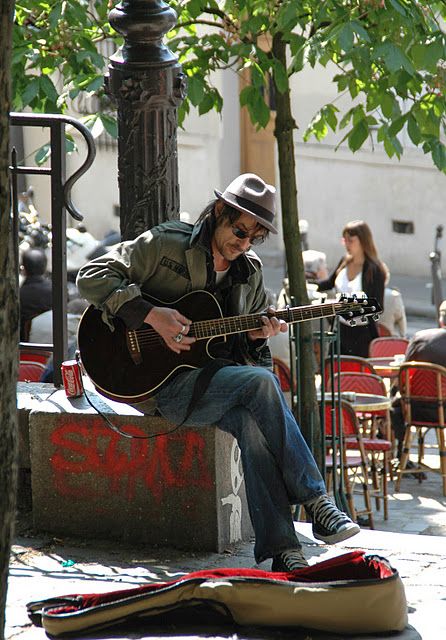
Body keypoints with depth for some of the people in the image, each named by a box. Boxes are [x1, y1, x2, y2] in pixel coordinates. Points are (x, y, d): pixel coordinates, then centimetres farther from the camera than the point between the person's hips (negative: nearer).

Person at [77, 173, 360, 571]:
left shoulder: (250, 272, 15)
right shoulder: (165, 245, -2)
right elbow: (93, 277, -8)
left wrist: (257, 335, 1)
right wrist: (151, 316, -18)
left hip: (220, 378, 5)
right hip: (167, 383, -5)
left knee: (252, 422, -30)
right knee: (262, 382, -30)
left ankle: (281, 549, -34)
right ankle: (316, 502, -25)